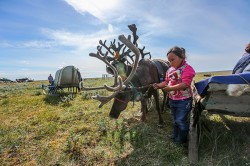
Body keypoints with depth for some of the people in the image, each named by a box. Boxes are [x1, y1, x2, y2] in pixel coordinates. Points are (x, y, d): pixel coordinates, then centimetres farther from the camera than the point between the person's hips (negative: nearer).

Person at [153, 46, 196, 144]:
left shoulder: (187, 69, -19)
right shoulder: (170, 70, 4)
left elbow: (185, 84, -28)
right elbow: (166, 82, 9)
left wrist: (170, 88, -33)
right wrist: (158, 85, -10)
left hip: (184, 100, -7)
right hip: (172, 99, 8)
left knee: (181, 120, 7)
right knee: (174, 119, 23)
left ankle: (182, 139, 30)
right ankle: (175, 134, 44)